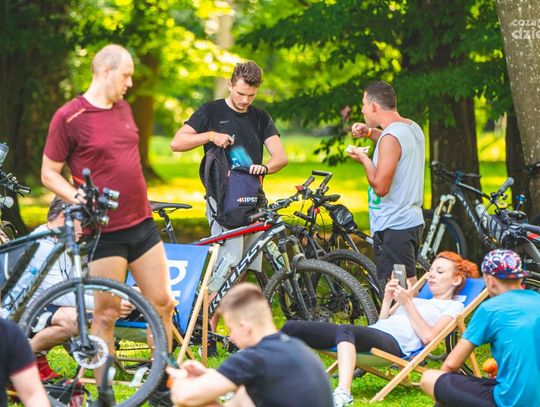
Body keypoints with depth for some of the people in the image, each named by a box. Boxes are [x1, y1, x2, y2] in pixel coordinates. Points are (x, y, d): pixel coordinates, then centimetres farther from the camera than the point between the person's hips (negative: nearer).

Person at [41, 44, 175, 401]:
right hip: (105, 232, -6)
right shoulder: (69, 117, -9)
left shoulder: (124, 109, 11)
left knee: (163, 304, 8)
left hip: (142, 224, 7)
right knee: (106, 314, 0)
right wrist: (77, 197, -20)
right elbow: (49, 174, -6)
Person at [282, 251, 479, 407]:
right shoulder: (418, 300, 38)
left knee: (344, 331, -43)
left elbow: (428, 336, -1)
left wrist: (407, 303, -1)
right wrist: (388, 298, 18)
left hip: (394, 342, -8)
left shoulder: (453, 306, 18)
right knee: (292, 328, -9)